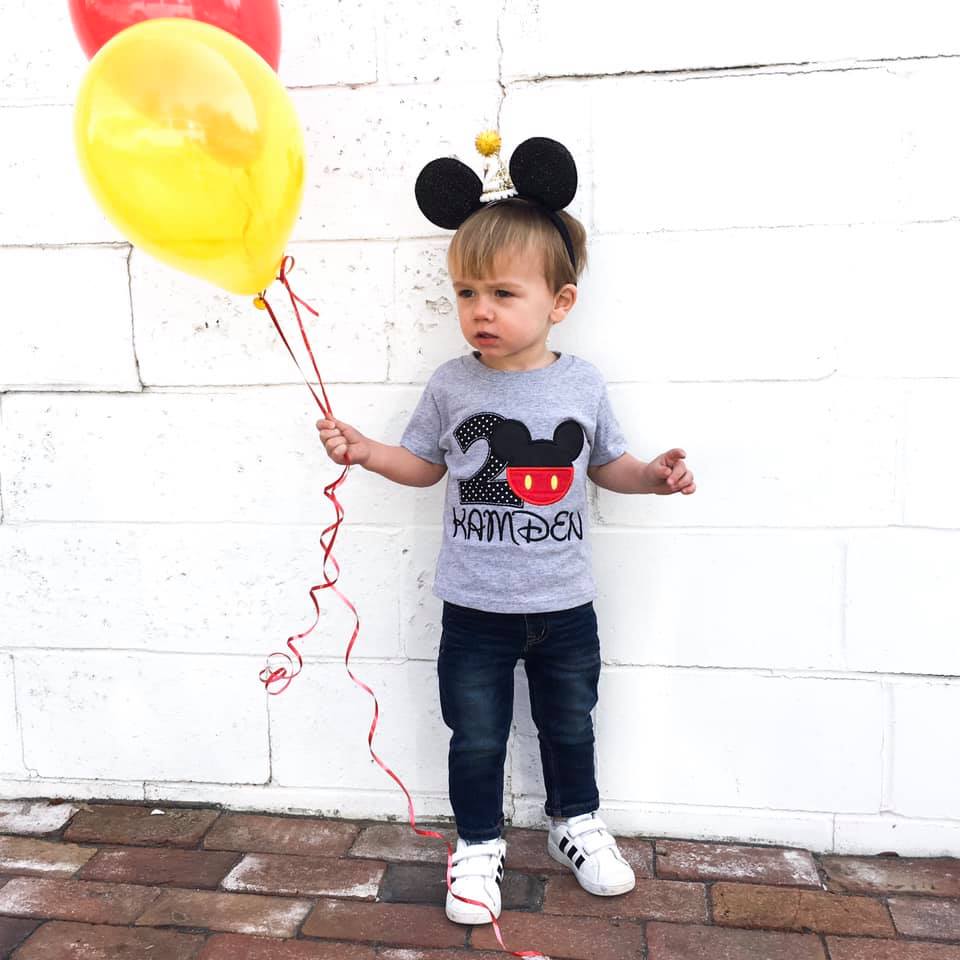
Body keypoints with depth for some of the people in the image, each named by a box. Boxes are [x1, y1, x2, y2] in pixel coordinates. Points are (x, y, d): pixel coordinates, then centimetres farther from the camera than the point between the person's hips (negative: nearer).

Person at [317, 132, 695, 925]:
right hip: (475, 608, 0)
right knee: (476, 738, 13)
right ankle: (479, 843, 36)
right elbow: (424, 463, 6)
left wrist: (657, 474, -10)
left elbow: (608, 464, 8)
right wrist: (366, 452, -9)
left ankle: (576, 822, 46)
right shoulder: (451, 385, -7)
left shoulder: (583, 384, -6)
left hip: (565, 604, 1)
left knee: (570, 726, 21)